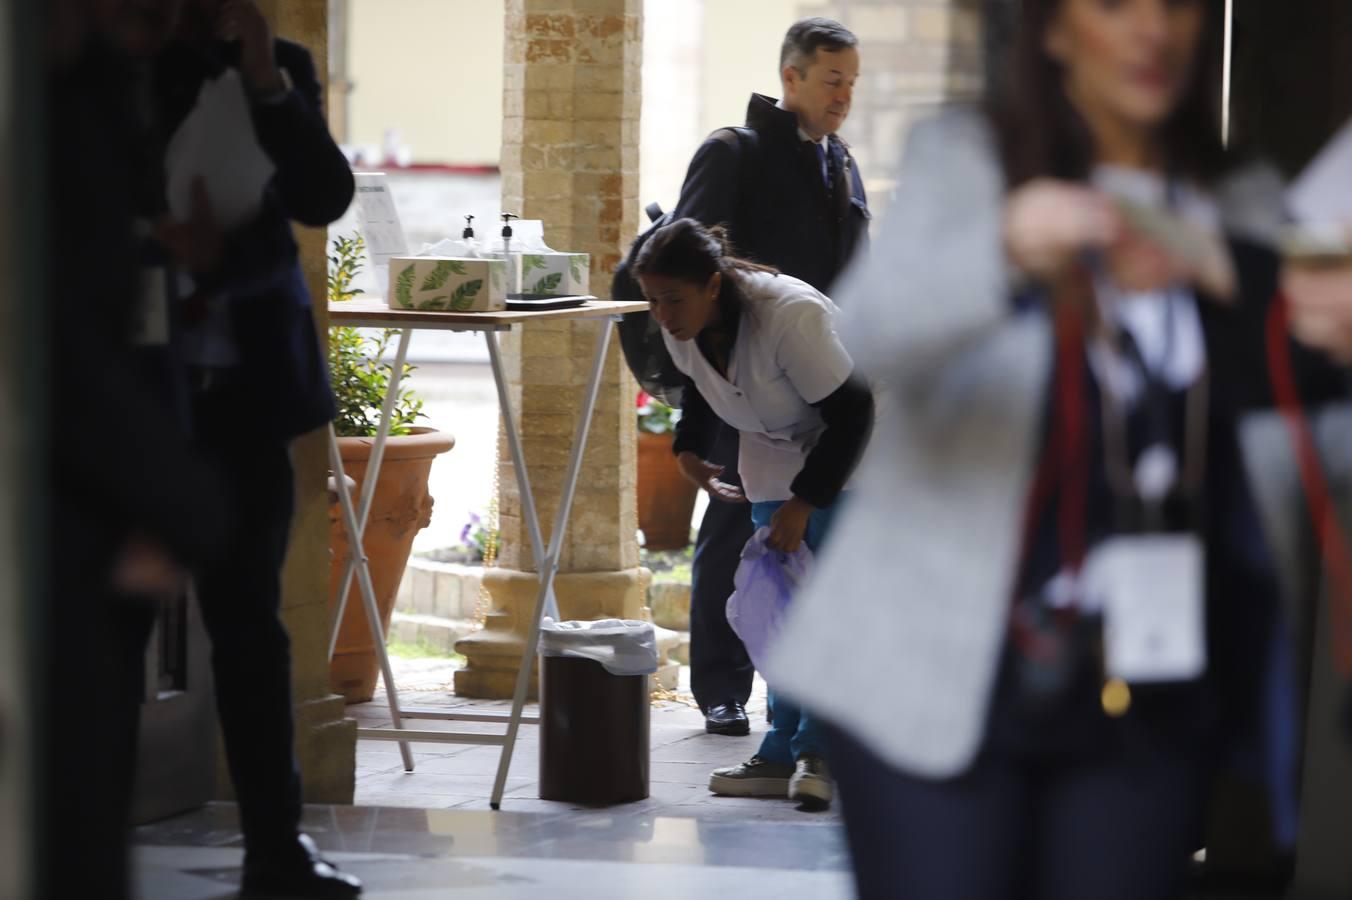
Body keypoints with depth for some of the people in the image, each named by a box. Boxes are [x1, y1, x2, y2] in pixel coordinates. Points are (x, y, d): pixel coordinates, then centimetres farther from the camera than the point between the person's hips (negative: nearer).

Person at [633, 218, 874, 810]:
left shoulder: (791, 316, -35)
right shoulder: (680, 329, -14)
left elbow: (851, 413, -27)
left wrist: (804, 501, -26)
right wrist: (689, 451, -1)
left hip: (848, 452, -6)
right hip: (773, 455, 6)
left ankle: (820, 751, -13)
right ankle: (784, 753, 2)